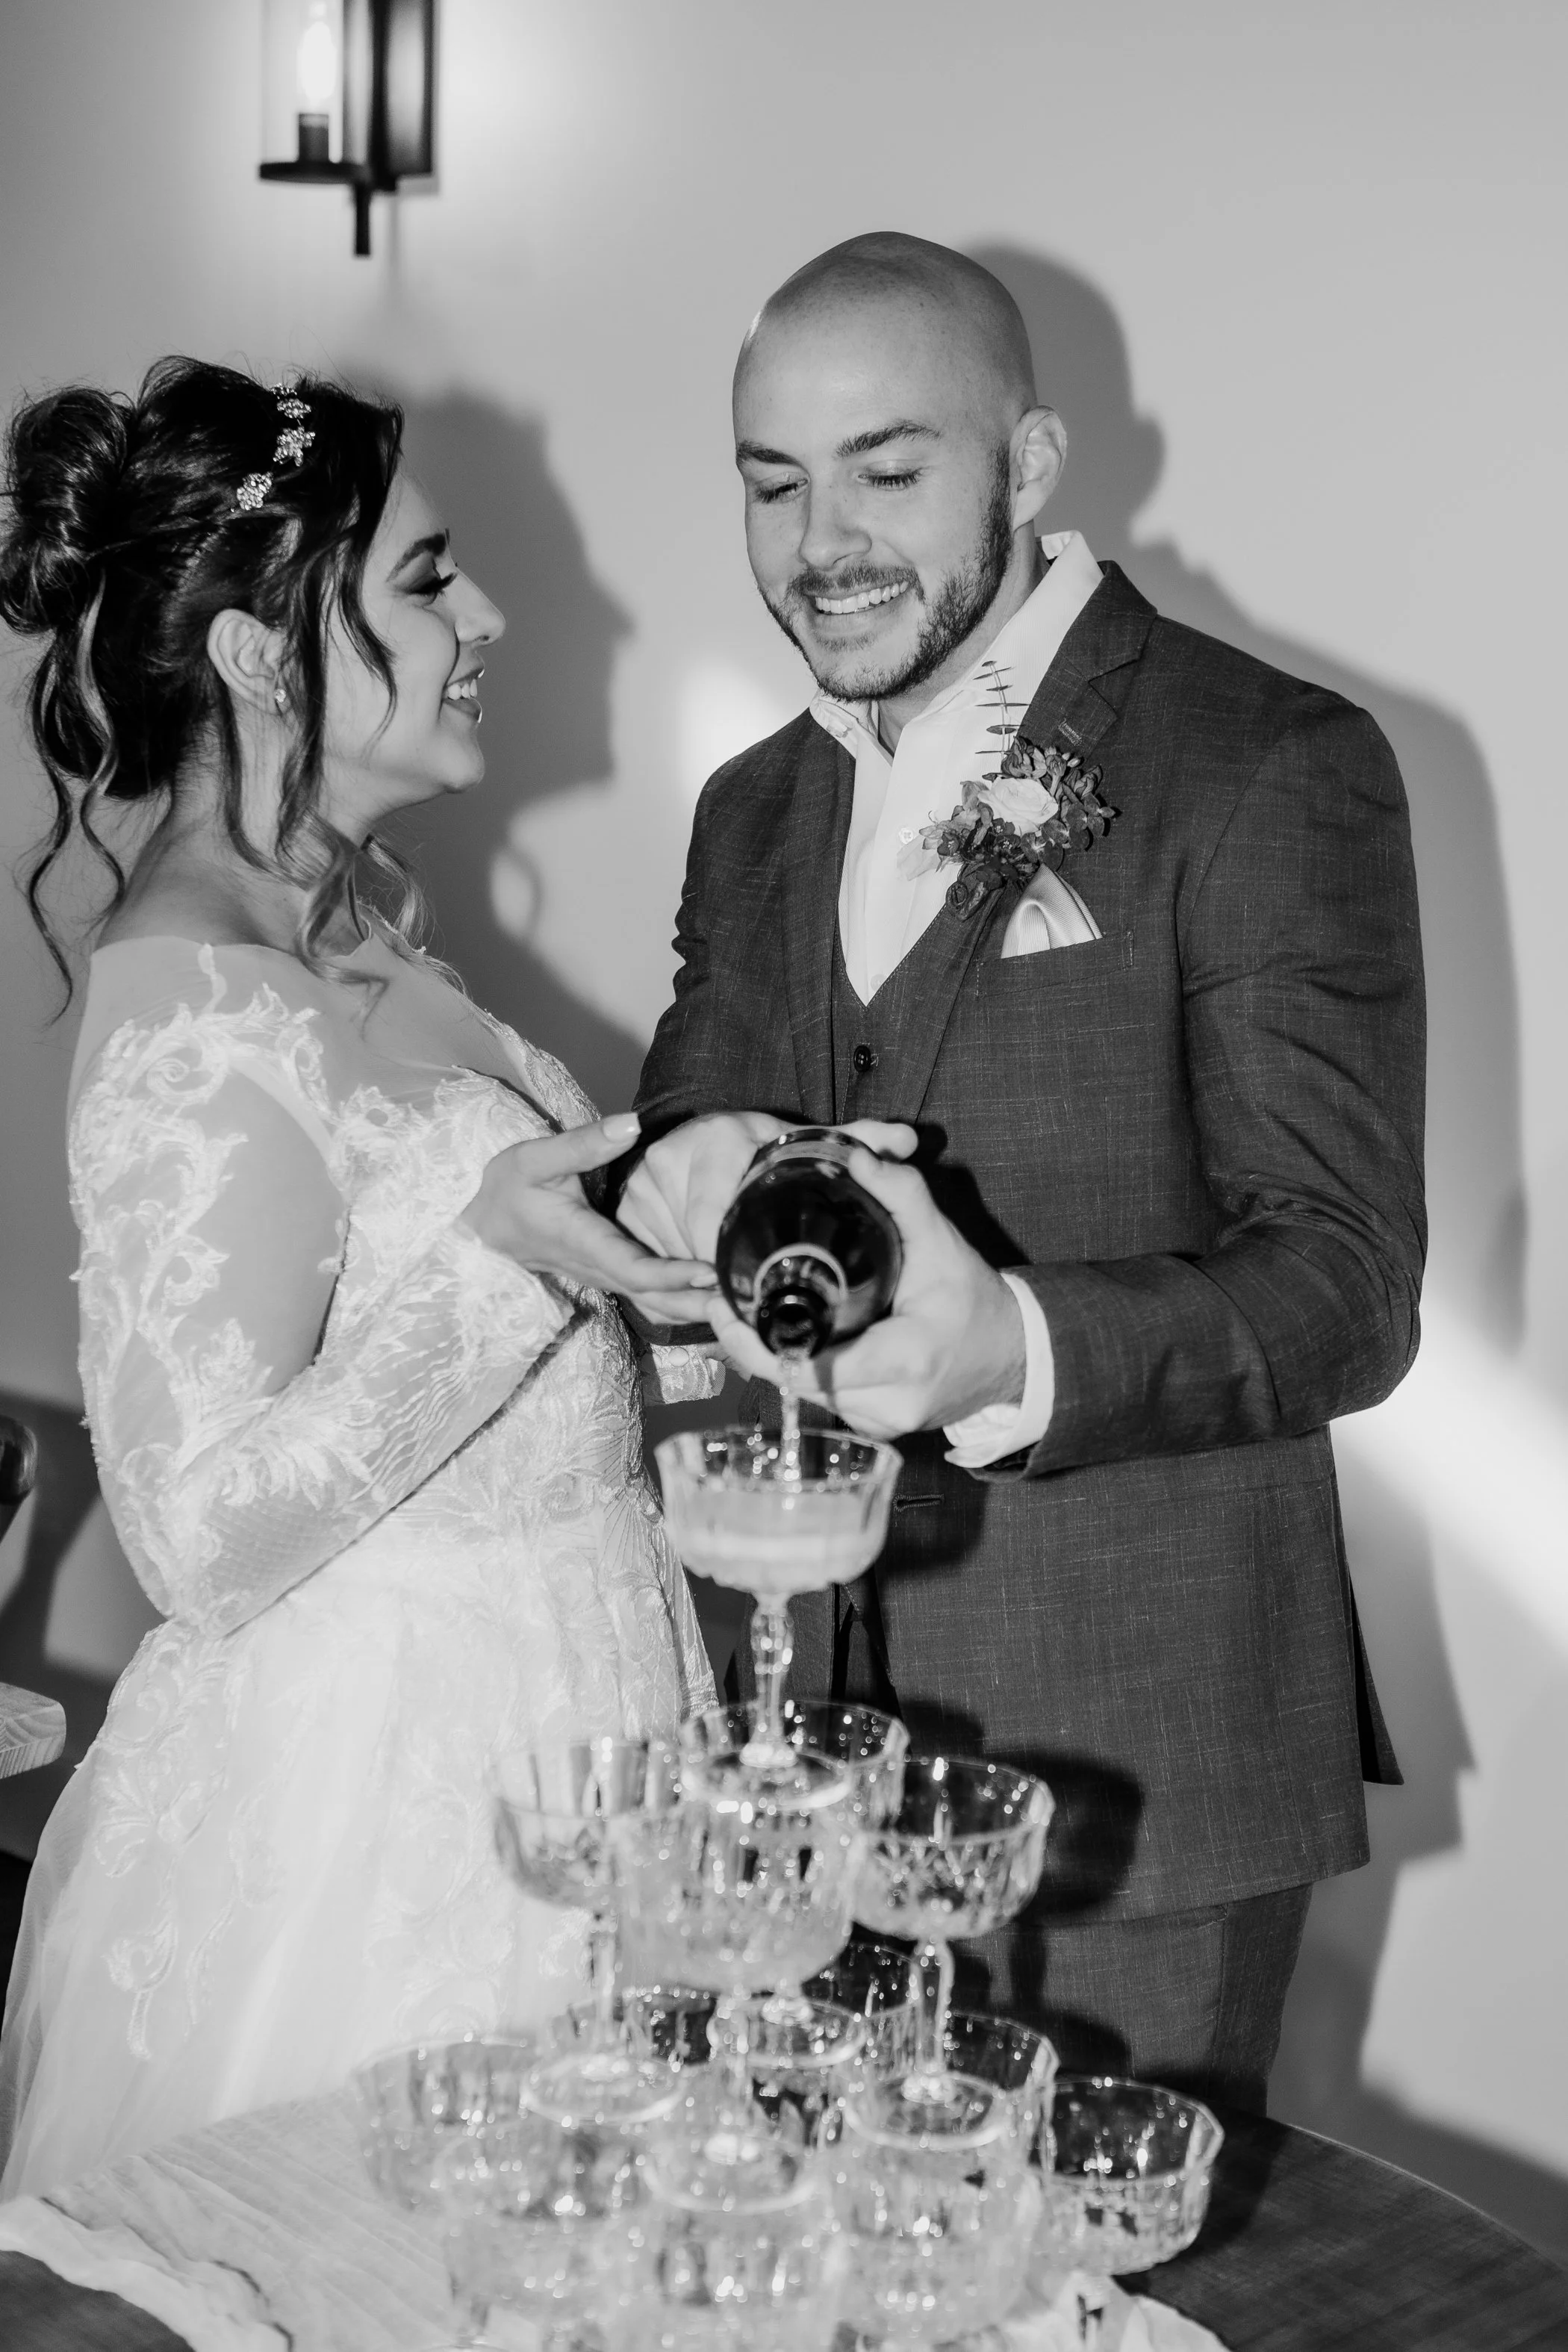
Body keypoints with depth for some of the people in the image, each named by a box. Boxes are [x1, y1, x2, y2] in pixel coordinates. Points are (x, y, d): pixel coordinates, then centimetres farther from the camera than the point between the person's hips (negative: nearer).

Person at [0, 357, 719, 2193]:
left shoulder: (350, 923, 7)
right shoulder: (193, 1016, -21)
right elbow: (206, 1536, -23)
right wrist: (495, 1265, -30)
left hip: (546, 1731, 9)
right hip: (371, 1770, -9)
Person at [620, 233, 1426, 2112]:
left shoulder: (1273, 770, -11)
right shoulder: (756, 812, 10)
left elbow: (1345, 1288, -17)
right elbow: (679, 1137, 10)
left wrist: (1011, 1347, -36)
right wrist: (683, 1185, -15)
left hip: (1136, 1758, -5)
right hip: (818, 1738, 6)